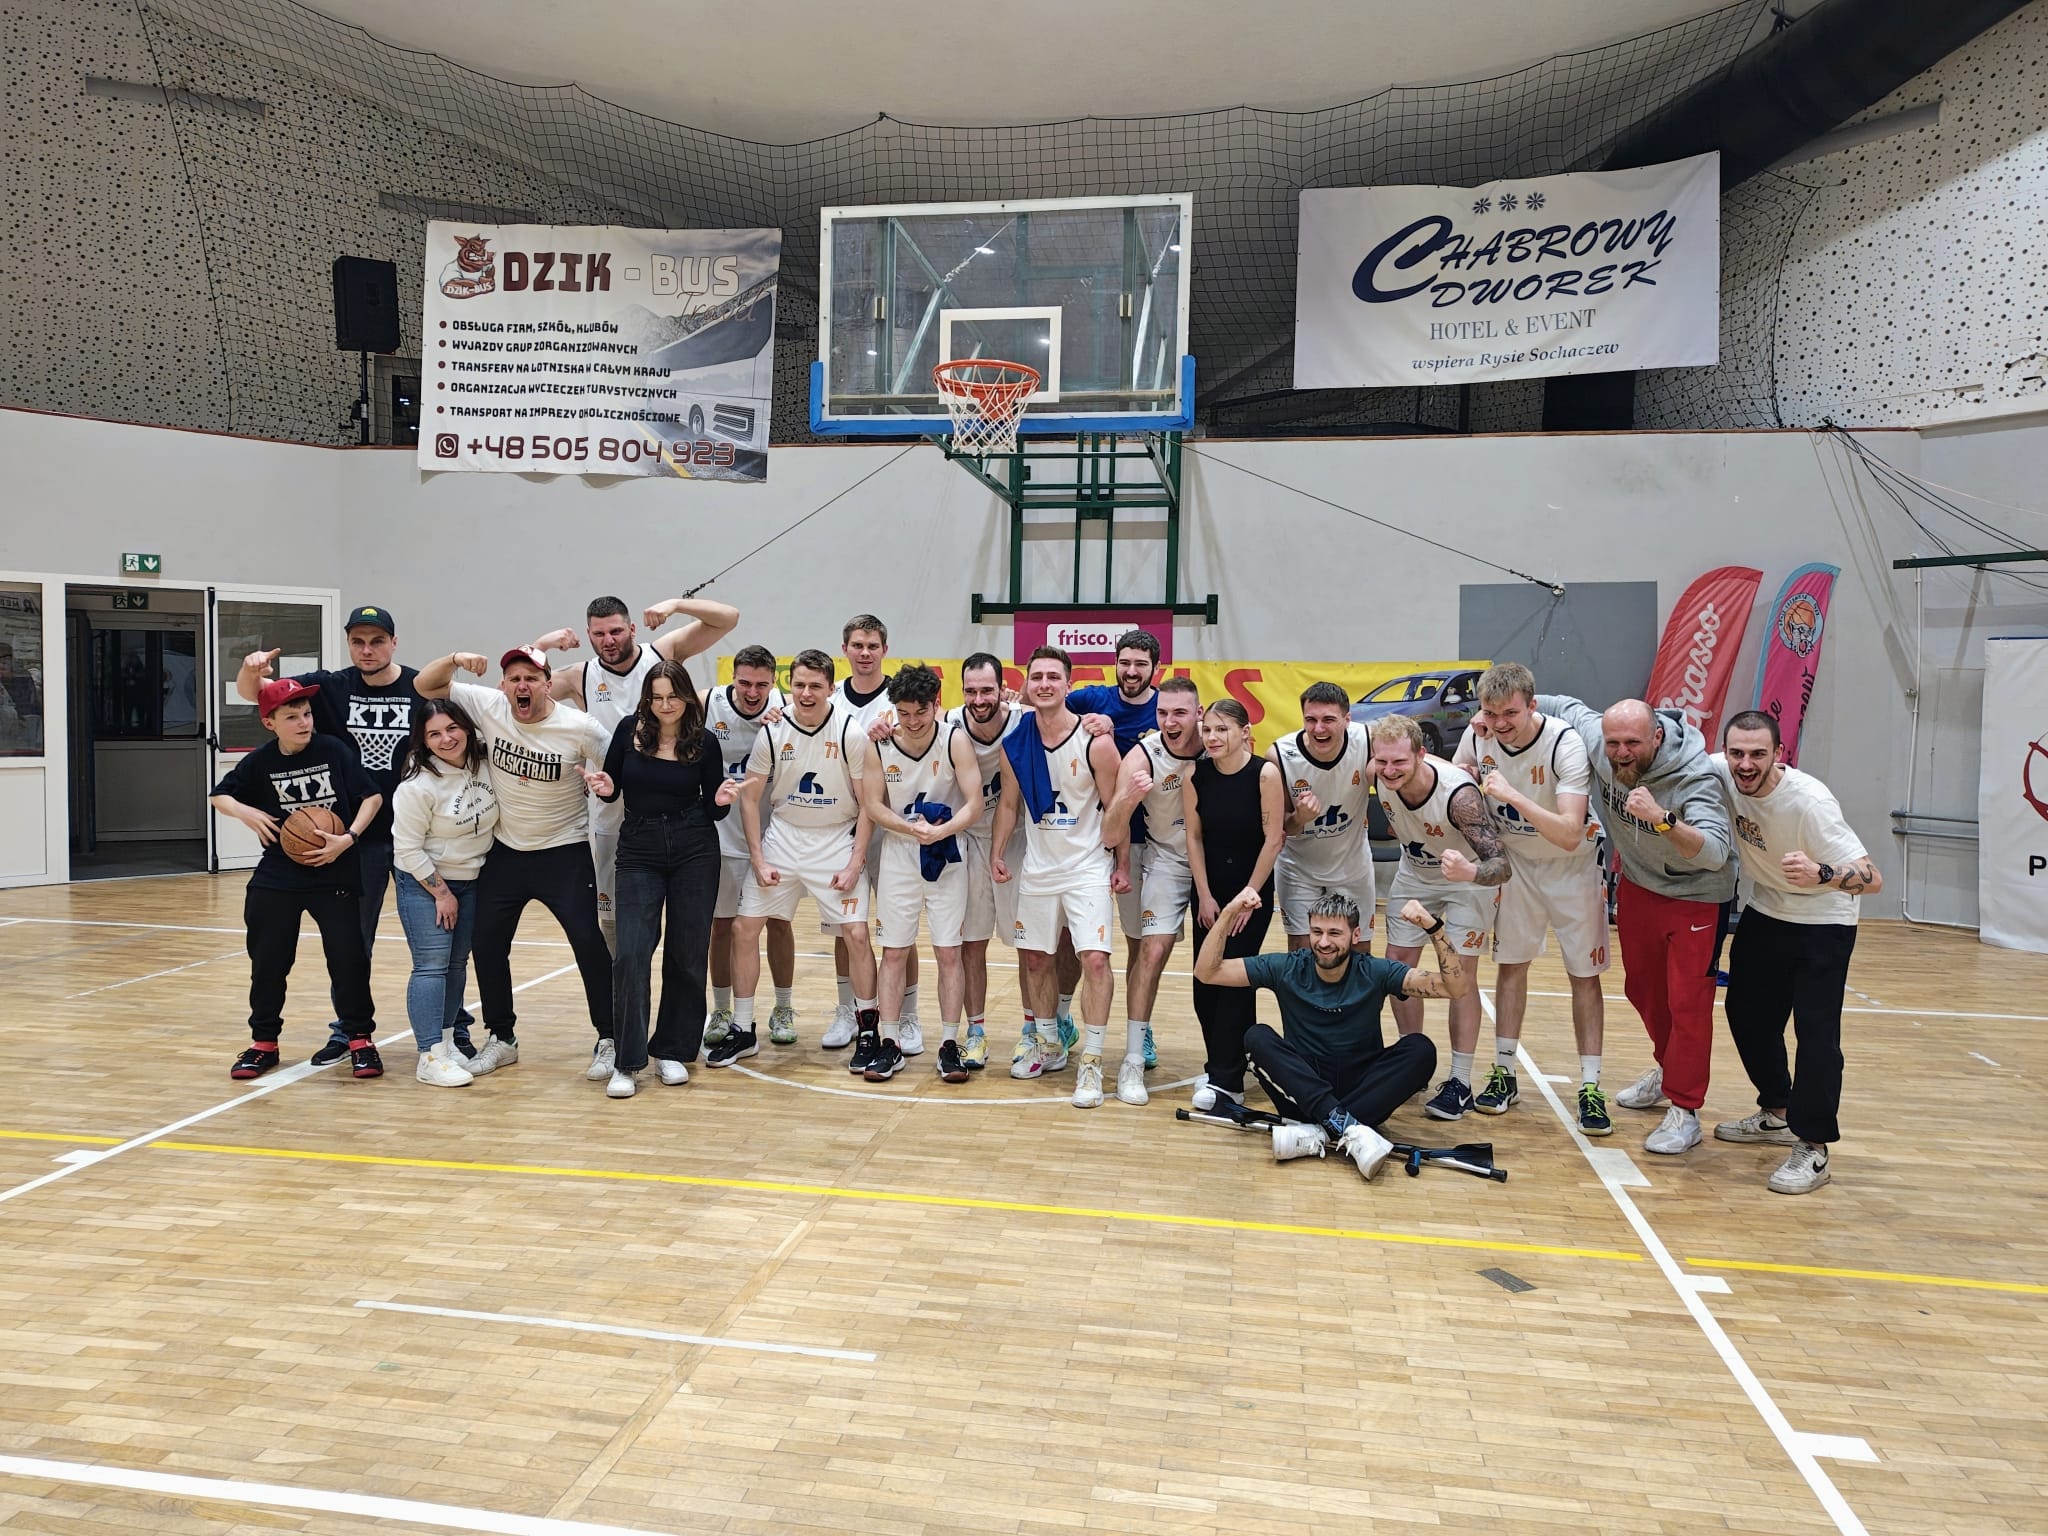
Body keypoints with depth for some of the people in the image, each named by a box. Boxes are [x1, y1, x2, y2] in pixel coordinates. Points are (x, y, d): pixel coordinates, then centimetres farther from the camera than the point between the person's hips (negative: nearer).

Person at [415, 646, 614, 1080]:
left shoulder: (580, 728, -16)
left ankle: (608, 1040, 6)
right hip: (505, 851, 4)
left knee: (588, 942, -8)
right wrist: (454, 660, -21)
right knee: (486, 944, 8)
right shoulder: (489, 707, -8)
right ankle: (501, 1038, 26)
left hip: (565, 853, -4)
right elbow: (426, 686, -3)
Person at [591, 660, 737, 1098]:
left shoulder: (704, 741, -3)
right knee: (631, 953, -9)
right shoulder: (629, 730, -2)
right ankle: (627, 1061, 0)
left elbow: (713, 811, 4)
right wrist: (605, 789, -13)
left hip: (695, 852, 0)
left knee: (688, 955, 5)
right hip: (639, 851, 0)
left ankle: (673, 1051, 21)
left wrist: (721, 799, -17)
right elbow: (613, 789, 9)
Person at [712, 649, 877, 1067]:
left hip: (838, 842, -3)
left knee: (856, 934, -9)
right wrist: (758, 860, -4)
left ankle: (867, 1030, 10)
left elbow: (868, 802, -7)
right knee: (744, 927, 1)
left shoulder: (851, 732, -13)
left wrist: (856, 862, -12)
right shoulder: (773, 731, -6)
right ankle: (742, 1031, 16)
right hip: (782, 839, 3)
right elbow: (750, 796, 2)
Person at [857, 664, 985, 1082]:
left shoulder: (955, 740, -13)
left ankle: (949, 1045, 12)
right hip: (897, 856, 2)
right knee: (894, 951, 5)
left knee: (948, 952, 2)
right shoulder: (879, 745, -7)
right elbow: (872, 804, -3)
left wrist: (941, 831, -30)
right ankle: (890, 1044, 15)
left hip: (946, 858, -1)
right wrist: (910, 828, -19)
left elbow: (975, 804, -14)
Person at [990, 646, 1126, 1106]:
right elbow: (1009, 803, 9)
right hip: (1037, 868, 5)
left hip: (1088, 869, -5)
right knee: (1034, 958, 13)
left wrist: (1122, 864, -4)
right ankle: (1050, 1047, 32)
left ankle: (1091, 1062, -3)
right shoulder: (1015, 743, -3)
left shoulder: (1095, 742, -15)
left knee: (1095, 959, -13)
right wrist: (996, 854, 7)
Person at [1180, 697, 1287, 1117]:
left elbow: (1273, 839, -12)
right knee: (1204, 982, 5)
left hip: (1253, 890, -4)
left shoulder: (1265, 773, -14)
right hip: (1209, 890, 4)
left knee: (1235, 979, -7)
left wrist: (1248, 896, -10)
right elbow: (1194, 837, 0)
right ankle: (1220, 1063, 23)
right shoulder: (1195, 776, -5)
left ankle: (1226, 1081, -2)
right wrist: (1205, 896, -4)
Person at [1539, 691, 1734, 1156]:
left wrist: (1663, 820, -59)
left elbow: (1715, 853, -44)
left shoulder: (1696, 778, -34)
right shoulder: (1595, 737, -21)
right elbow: (1564, 706, 0)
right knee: (1643, 988, 20)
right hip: (1638, 885, 6)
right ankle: (1668, 1069, 45)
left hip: (1696, 897, -6)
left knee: (1688, 1002, -6)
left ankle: (1684, 1113, 6)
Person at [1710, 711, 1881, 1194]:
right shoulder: (1719, 772, -19)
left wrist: (1820, 874, -54)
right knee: (1747, 1013, 14)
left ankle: (1813, 1149, -3)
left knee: (1816, 1028, -13)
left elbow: (1873, 879, -35)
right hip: (1765, 912, 6)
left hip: (1823, 923, -6)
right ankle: (1777, 1114, 33)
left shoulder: (1810, 802, -33)